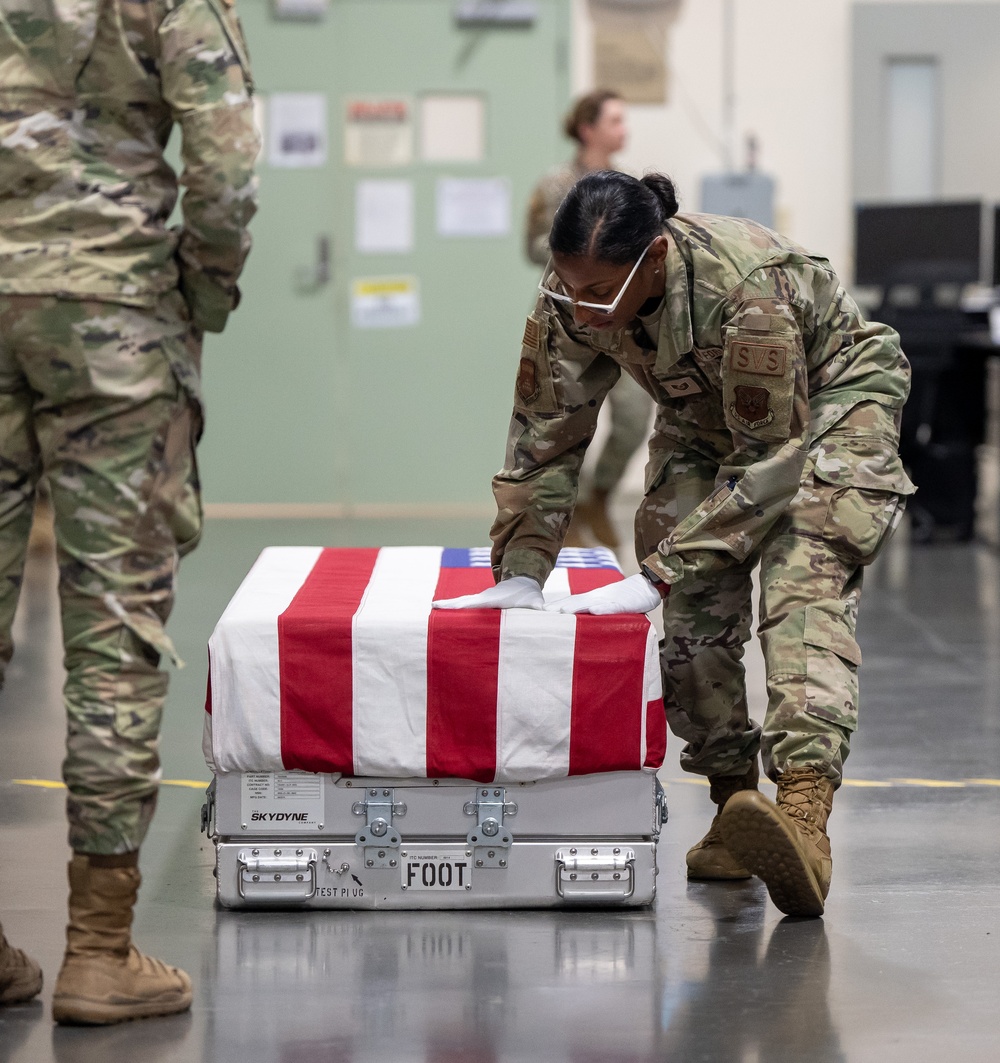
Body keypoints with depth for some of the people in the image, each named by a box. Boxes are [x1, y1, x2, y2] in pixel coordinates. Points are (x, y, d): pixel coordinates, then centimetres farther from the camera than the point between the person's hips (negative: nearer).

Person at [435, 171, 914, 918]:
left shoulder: (748, 287, -40)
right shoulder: (570, 301, -23)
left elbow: (770, 456, -35)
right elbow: (545, 435, -12)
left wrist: (655, 577, -37)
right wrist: (521, 572, -21)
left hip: (829, 398, -6)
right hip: (706, 416, 6)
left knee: (804, 586, -25)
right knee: (696, 604, -9)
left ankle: (804, 814, -41)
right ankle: (735, 808, 2)